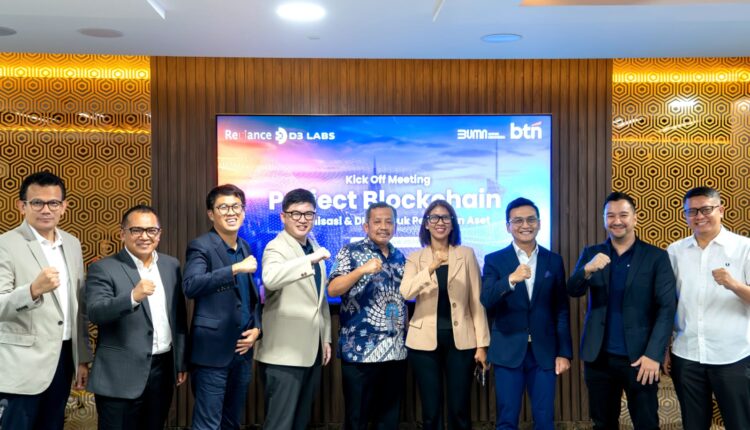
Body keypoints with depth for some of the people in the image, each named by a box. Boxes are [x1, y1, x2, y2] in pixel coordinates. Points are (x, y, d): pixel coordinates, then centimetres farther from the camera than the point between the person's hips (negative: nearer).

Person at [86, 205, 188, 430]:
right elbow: (95, 313, -20)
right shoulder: (103, 268, -6)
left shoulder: (171, 265, 8)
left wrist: (181, 361, 13)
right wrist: (133, 297, -35)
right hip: (121, 375, -4)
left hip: (163, 369, 5)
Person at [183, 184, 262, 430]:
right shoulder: (201, 246, -8)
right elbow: (190, 286, -26)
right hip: (213, 350, -7)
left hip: (242, 350, 7)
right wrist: (235, 269, -32)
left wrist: (256, 329, 5)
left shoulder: (245, 248, 13)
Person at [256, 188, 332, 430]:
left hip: (311, 350, 8)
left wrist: (326, 338, 18)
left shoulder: (315, 247, 13)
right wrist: (311, 260, -41)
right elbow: (270, 279, -35)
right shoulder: (276, 248, -11)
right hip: (284, 353, -8)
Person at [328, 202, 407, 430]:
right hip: (361, 350, -5)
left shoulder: (399, 257, 14)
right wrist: (362, 270, -27)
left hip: (396, 350, 5)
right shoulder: (351, 251, -3)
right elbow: (332, 290, -14)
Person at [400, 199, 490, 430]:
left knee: (459, 410, 5)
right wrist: (431, 268, -30)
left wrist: (482, 344, -2)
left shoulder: (466, 255, 4)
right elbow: (405, 292, -15)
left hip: (460, 340, 0)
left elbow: (477, 301, 2)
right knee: (431, 411, 6)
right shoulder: (415, 258, 3)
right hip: (425, 341, 0)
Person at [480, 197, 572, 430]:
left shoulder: (554, 260, 5)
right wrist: (511, 280, -32)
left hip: (544, 352, 2)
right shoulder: (494, 260, -1)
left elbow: (562, 310, 6)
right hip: (508, 352, -1)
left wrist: (564, 352, 2)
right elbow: (486, 301, -15)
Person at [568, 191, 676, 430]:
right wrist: (587, 270, -27)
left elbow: (667, 308, -5)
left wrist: (653, 354, -15)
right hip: (598, 357, 2)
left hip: (639, 357, -2)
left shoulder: (656, 256, -1)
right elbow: (573, 291, -5)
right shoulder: (591, 254, 6)